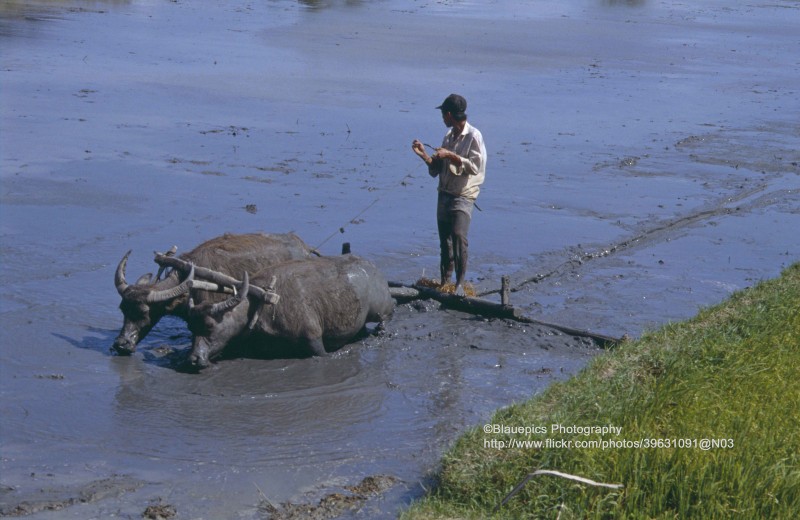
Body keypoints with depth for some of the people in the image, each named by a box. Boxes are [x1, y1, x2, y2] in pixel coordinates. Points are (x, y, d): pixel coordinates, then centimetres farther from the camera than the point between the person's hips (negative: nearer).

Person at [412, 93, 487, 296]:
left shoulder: (473, 136, -8)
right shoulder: (448, 136, 15)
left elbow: (475, 167, -17)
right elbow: (437, 170, 18)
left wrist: (451, 156, -19)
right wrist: (424, 155, 3)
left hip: (464, 196, -7)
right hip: (444, 194, 7)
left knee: (459, 235, -22)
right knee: (444, 239, 8)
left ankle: (460, 283, -20)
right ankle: (445, 281, 17)